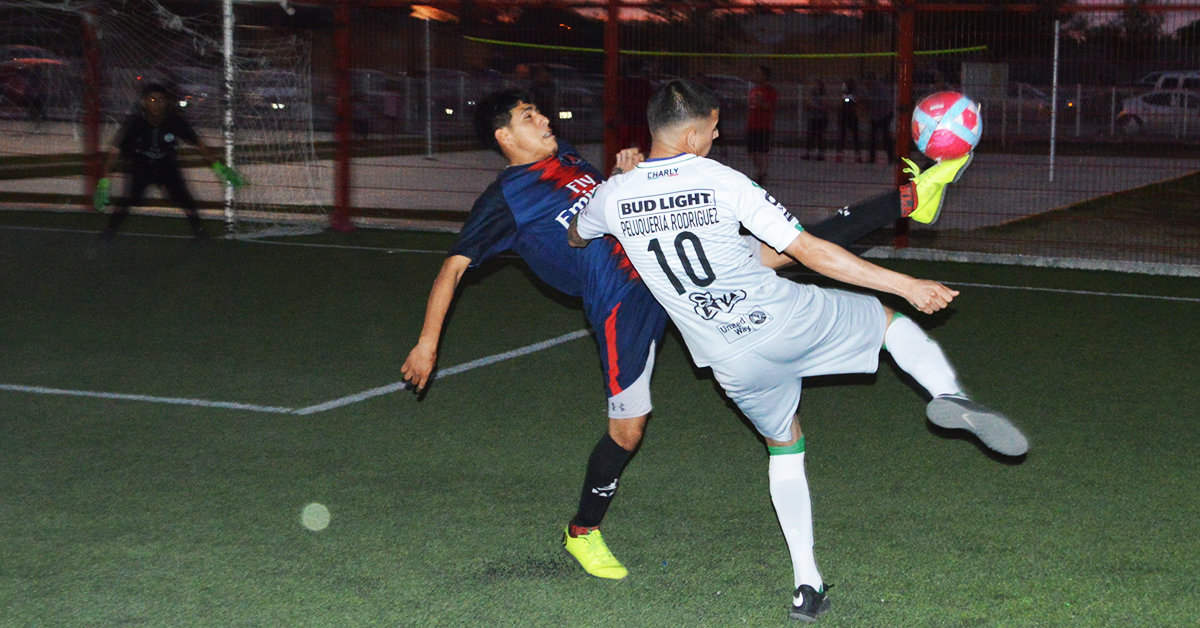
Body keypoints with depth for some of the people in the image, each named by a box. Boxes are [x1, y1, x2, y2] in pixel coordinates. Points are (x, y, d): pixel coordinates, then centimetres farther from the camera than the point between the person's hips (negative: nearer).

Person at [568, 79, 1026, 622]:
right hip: (787, 319, -3)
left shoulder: (612, 196, 0)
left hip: (735, 365, 3)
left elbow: (575, 237, 25)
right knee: (887, 315, 21)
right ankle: (947, 394, -8)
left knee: (783, 446, 26)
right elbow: (810, 251, -10)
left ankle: (806, 585, 22)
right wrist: (906, 285, -5)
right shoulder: (722, 182, -9)